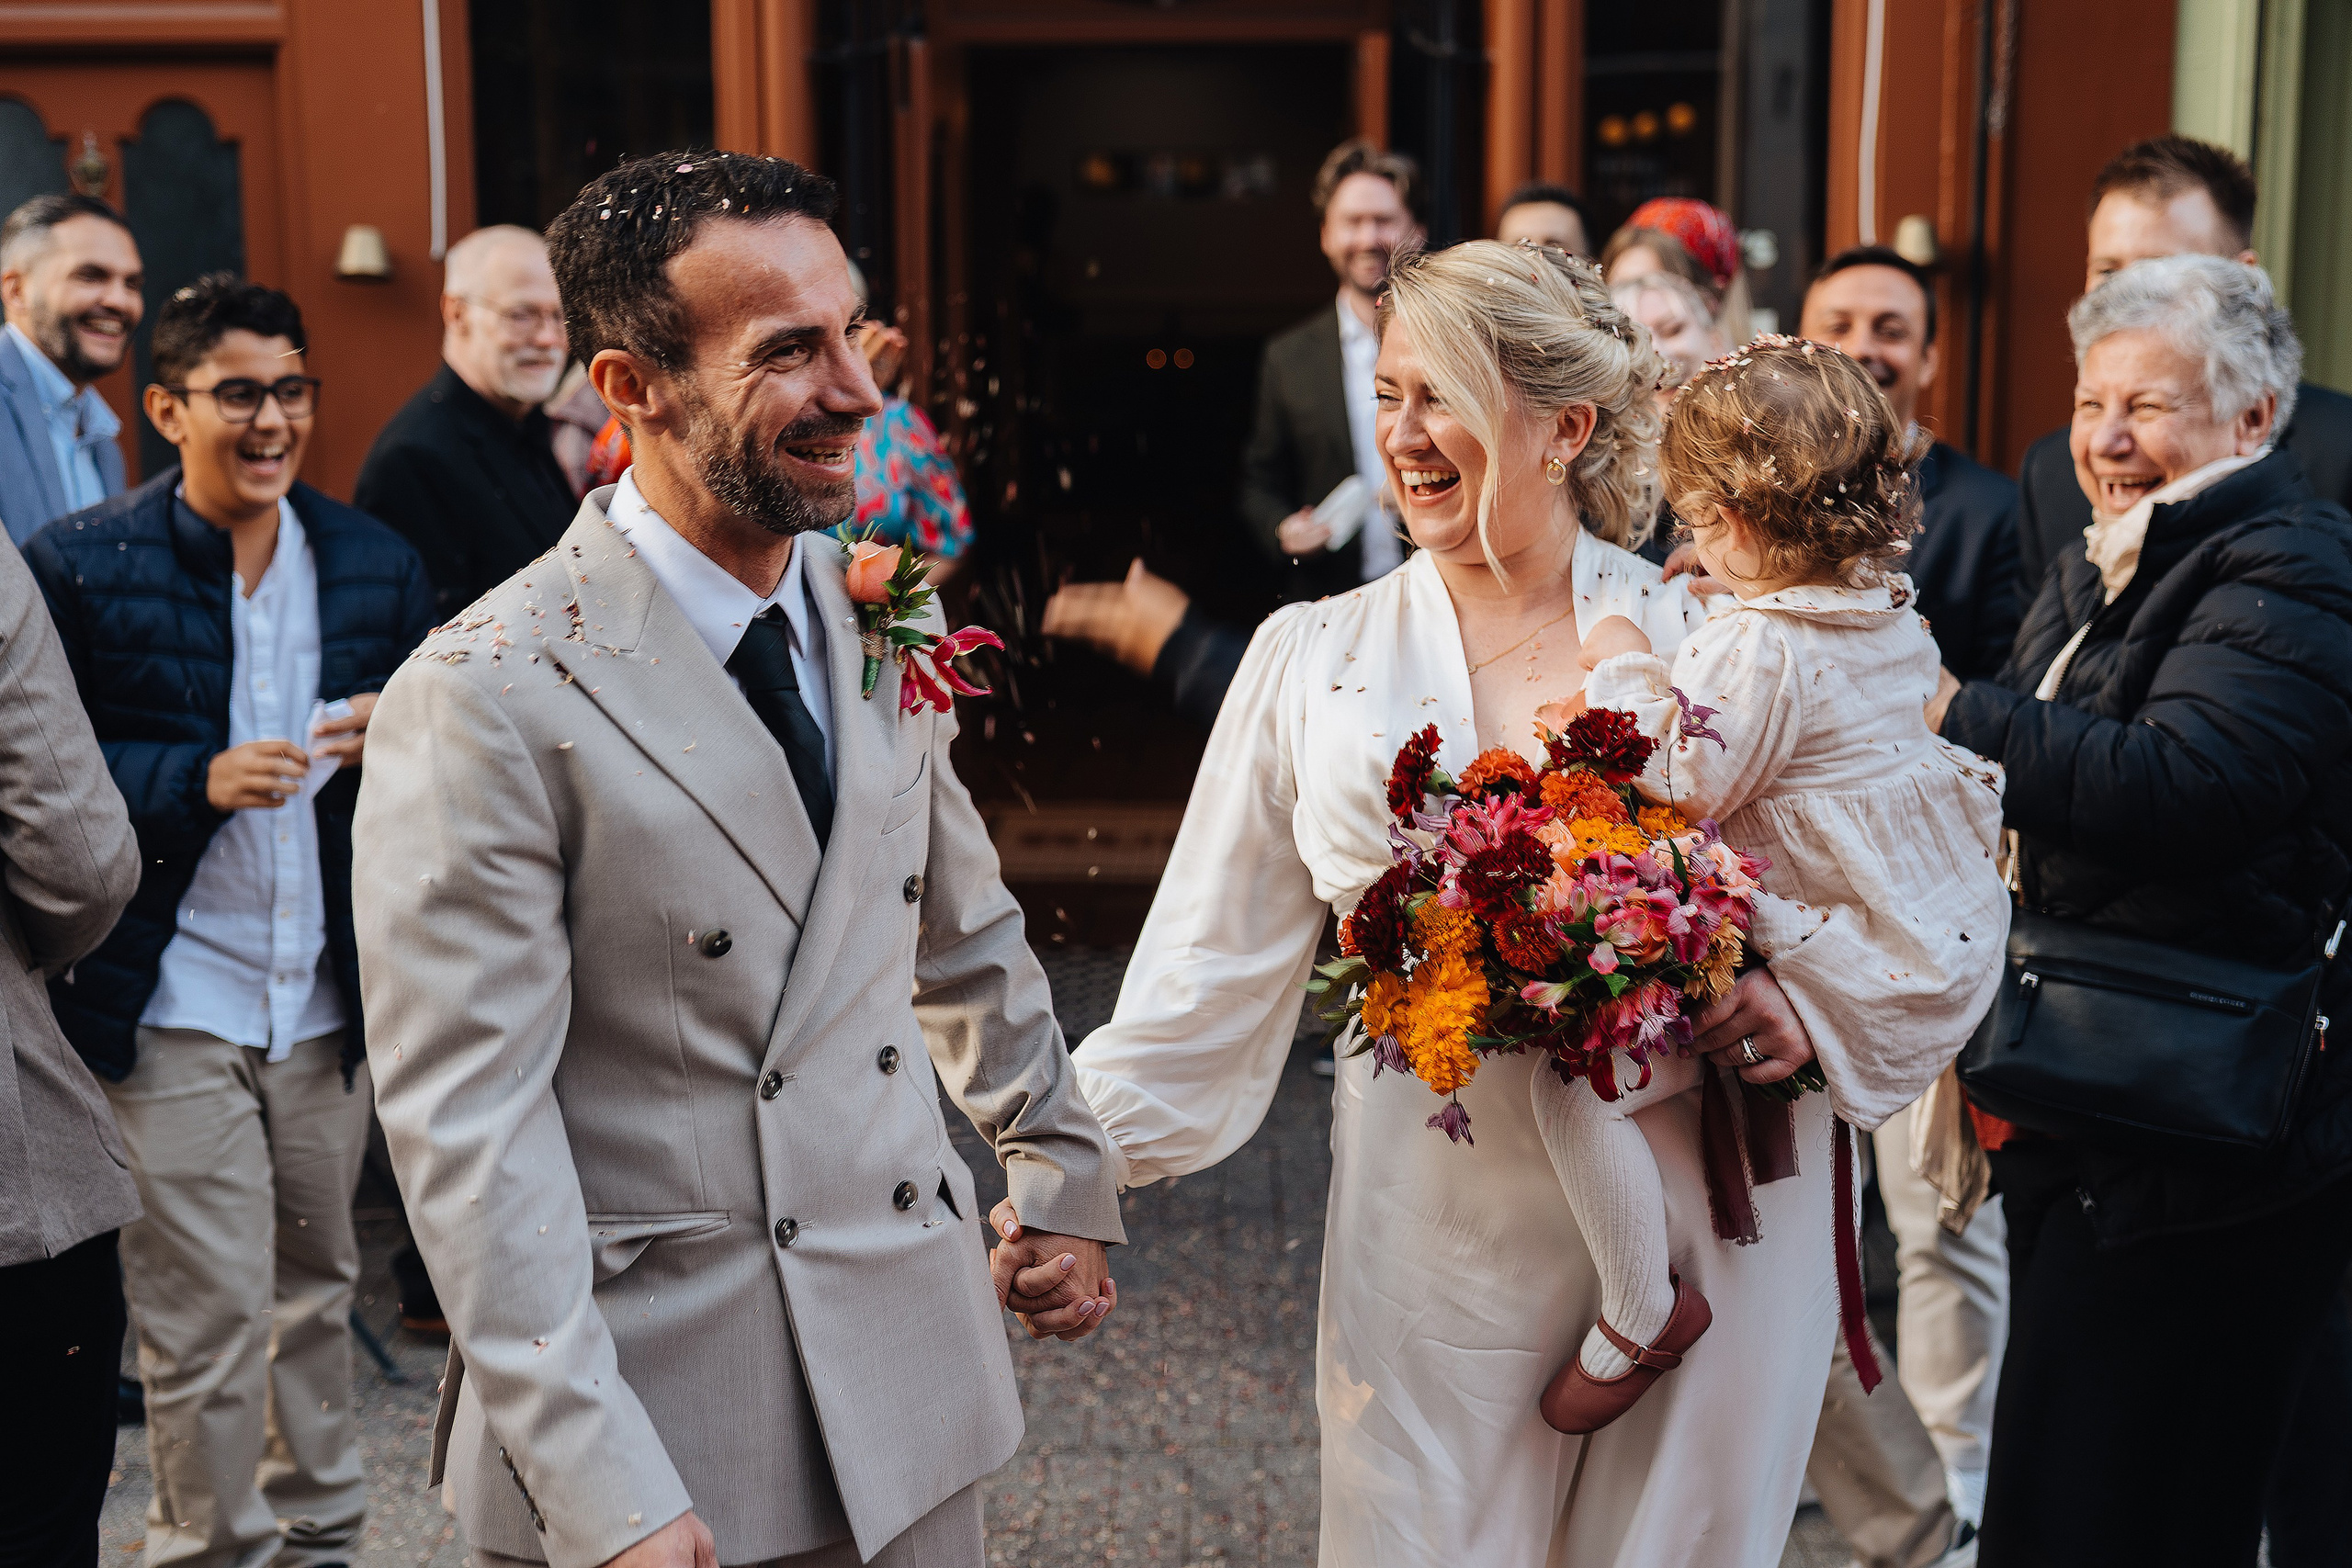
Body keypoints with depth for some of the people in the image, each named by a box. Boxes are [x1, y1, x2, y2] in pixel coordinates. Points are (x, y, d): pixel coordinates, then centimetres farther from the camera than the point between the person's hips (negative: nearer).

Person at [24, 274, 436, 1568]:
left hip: (329, 1002, 4)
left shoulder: (377, 566, 7)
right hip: (171, 1012, -4)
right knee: (208, 1324, -1)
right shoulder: (80, 567, -5)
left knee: (318, 1290, 17)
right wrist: (203, 781, -20)